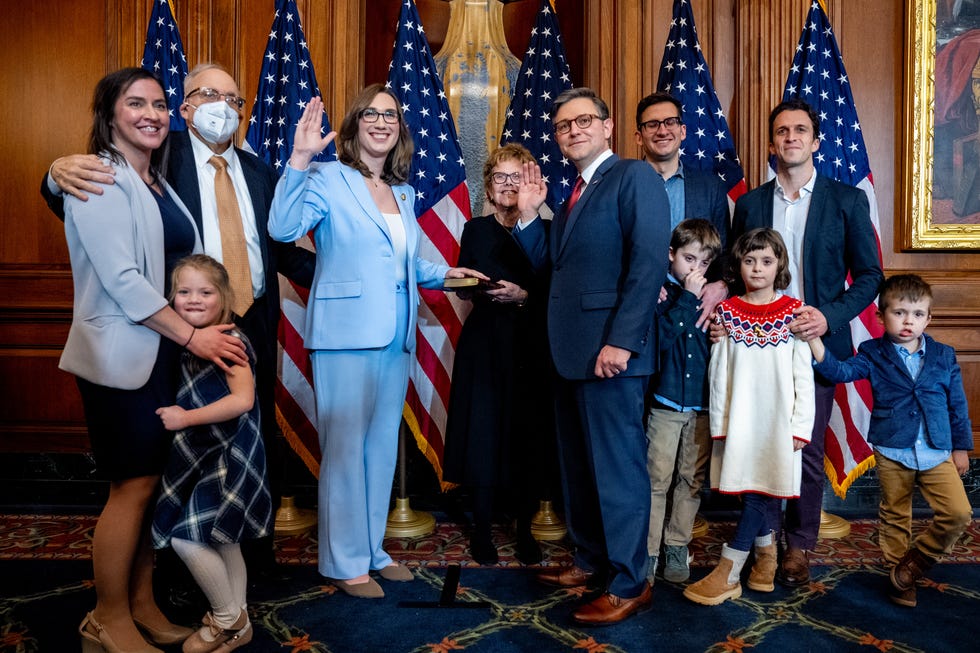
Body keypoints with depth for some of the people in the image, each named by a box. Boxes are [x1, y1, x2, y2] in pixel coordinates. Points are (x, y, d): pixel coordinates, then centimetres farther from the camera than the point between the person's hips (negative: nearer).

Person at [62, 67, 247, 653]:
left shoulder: (158, 182, 15)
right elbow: (121, 278, -17)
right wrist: (191, 335, -16)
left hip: (166, 351, 7)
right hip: (122, 355, -7)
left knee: (155, 480, 11)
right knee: (134, 484, -2)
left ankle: (142, 603, 26)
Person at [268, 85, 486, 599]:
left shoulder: (404, 192, 16)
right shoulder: (328, 178, -3)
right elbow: (283, 229, -20)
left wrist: (443, 274, 11)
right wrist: (299, 160, -27)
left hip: (394, 335, 7)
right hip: (346, 333, -7)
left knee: (384, 445, 13)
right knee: (346, 447, -1)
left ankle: (373, 549, 28)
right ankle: (344, 562, 14)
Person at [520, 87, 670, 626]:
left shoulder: (634, 177, -6)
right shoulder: (573, 195, 20)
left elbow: (649, 264, -17)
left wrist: (620, 340, -23)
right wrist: (528, 213, 8)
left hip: (609, 351, -9)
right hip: (571, 351, 9)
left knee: (617, 466, 0)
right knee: (578, 465, 16)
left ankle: (628, 584, 13)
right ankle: (591, 561, 31)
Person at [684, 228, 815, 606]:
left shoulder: (793, 312, 2)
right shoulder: (726, 312, 5)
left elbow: (804, 375, 0)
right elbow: (718, 372, 3)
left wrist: (800, 425, -5)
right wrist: (719, 423, -1)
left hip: (778, 419, -1)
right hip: (739, 419, 2)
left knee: (762, 490, -4)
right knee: (751, 492, 6)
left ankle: (727, 572, 2)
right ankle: (766, 556, 27)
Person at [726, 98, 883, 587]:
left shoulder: (847, 201, 4)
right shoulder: (749, 204, 10)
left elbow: (869, 275, 3)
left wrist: (829, 317, -13)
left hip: (817, 341, -1)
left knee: (807, 449, 4)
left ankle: (799, 547, 20)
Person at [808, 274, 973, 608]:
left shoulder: (944, 356, 3)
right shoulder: (874, 354, -1)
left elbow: (957, 405, 8)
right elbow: (841, 371, -16)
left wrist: (961, 447, 10)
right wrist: (814, 341, -30)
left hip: (936, 453, 2)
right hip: (891, 452, -1)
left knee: (958, 512, -9)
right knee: (894, 516, 11)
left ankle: (911, 564, 11)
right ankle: (899, 576, 28)